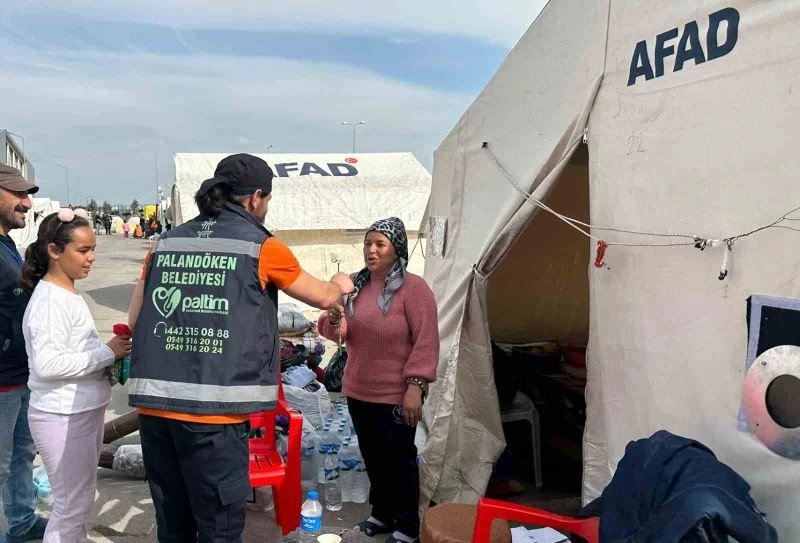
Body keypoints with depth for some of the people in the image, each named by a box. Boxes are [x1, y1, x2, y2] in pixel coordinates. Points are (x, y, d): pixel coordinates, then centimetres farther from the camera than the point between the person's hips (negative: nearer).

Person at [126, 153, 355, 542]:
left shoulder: (165, 243, 12)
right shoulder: (261, 247, 0)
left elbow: (134, 321, 17)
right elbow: (322, 298, 13)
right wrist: (340, 285, 35)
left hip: (153, 404, 5)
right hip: (212, 411, -5)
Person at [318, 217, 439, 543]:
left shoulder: (413, 287, -12)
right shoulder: (356, 285, 7)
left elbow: (426, 341, -16)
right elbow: (337, 332, 9)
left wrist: (415, 385, -21)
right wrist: (334, 320, -14)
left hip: (396, 395, -6)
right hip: (359, 392, 6)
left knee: (399, 460, 5)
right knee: (373, 457, 18)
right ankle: (382, 514, 36)